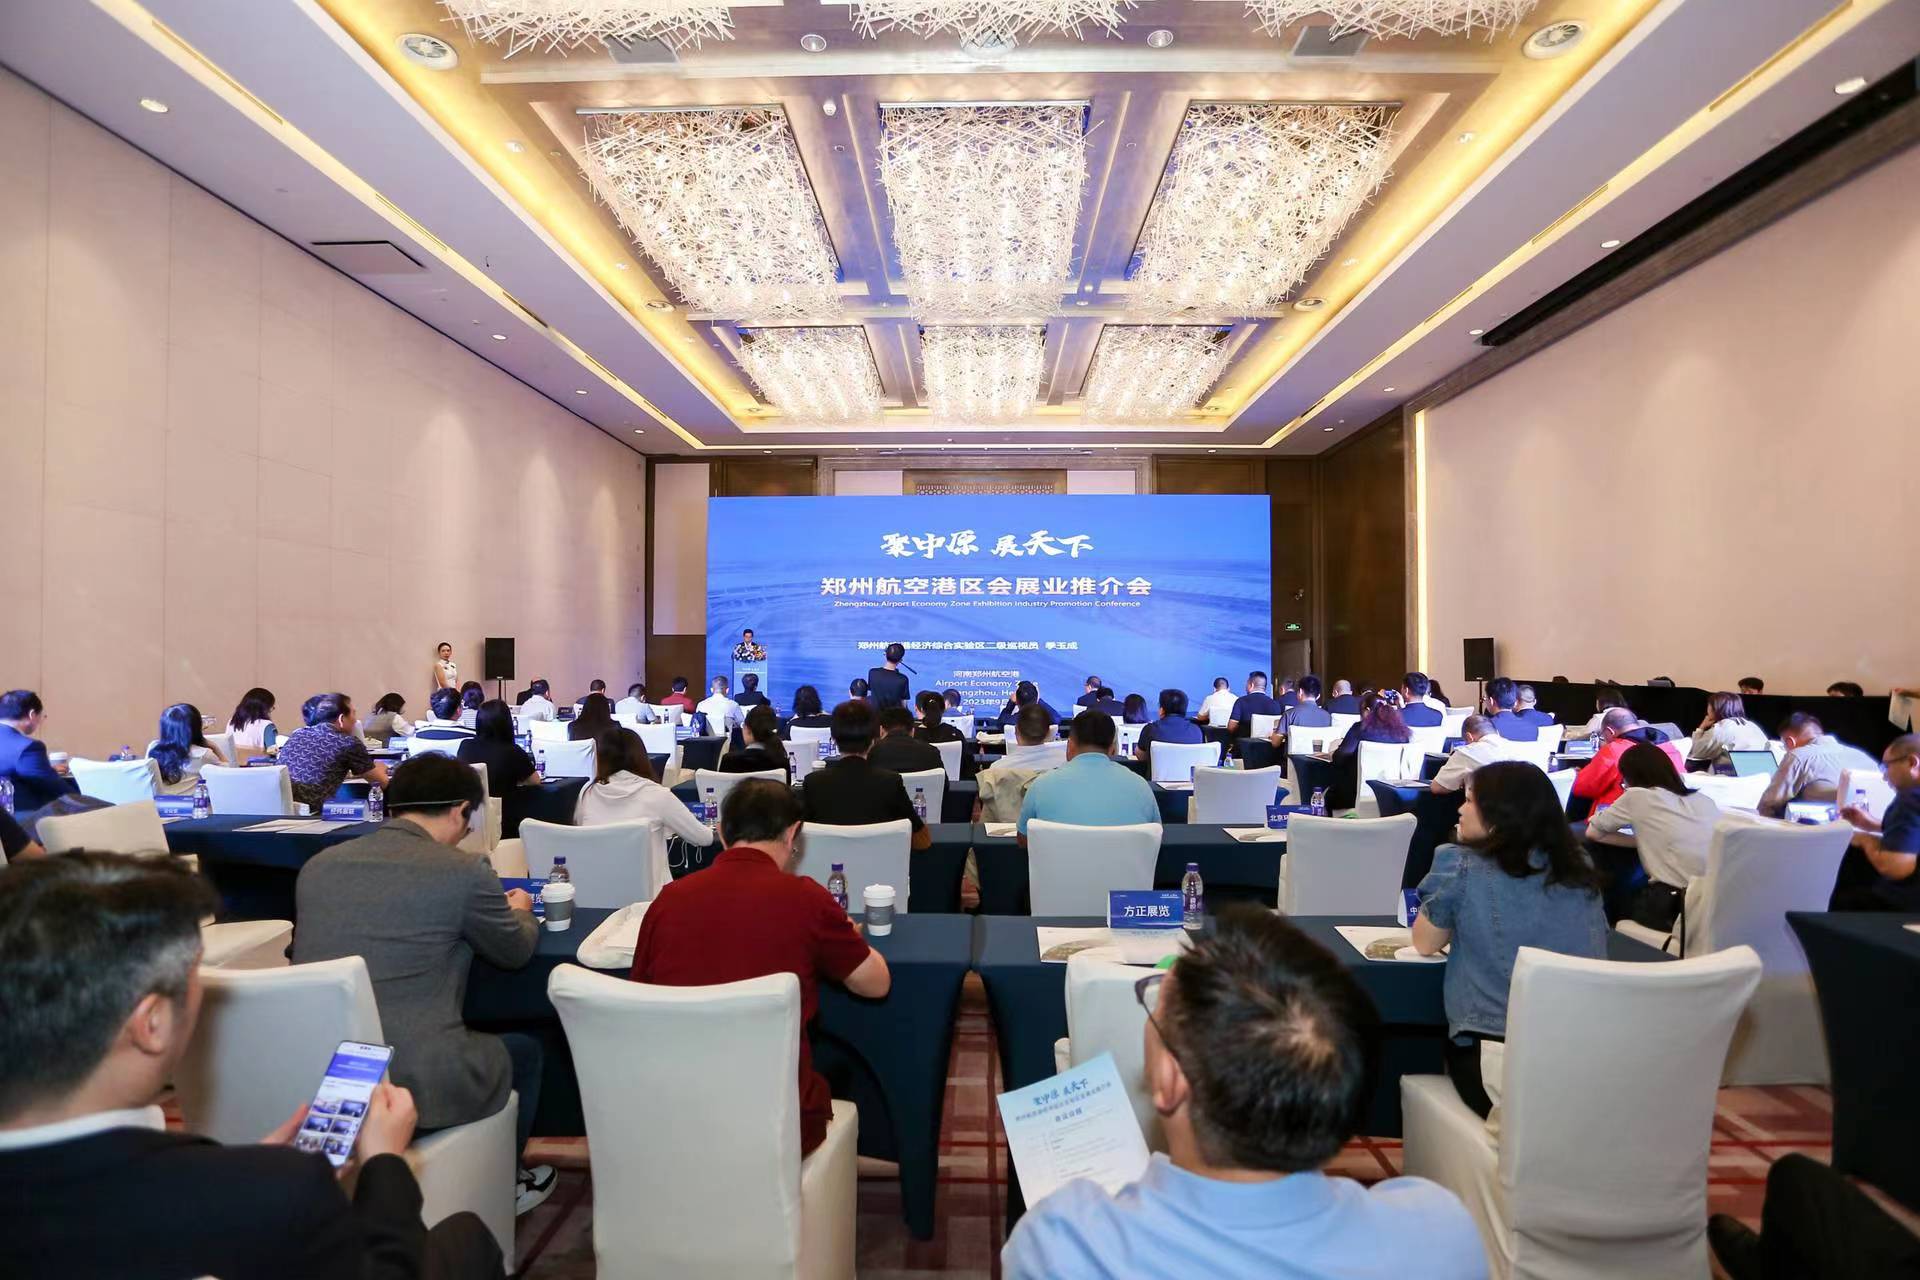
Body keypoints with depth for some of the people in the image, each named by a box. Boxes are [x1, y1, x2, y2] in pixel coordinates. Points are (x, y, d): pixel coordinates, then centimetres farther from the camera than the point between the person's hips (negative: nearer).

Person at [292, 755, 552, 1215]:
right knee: (525, 1050, 24)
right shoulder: (463, 871, -13)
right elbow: (515, 951, 3)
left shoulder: (317, 866, 3)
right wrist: (519, 913, 26)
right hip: (417, 1087, -6)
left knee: (485, 1041, 32)